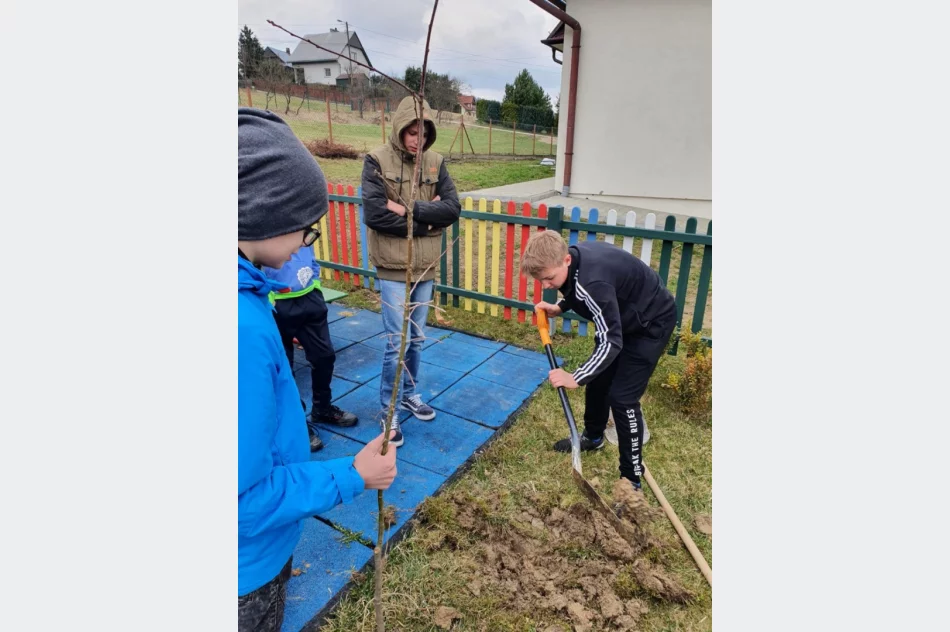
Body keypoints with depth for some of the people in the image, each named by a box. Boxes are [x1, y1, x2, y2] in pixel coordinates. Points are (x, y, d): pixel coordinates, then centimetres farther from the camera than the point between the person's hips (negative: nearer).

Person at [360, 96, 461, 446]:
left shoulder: (436, 162, 5)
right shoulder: (377, 160, -7)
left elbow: (453, 208, -6)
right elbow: (375, 214, -18)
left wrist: (409, 210, -17)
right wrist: (425, 221, -13)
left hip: (426, 267, 5)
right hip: (394, 268, -4)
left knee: (417, 338, 16)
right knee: (397, 341, -2)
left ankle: (410, 394, 35)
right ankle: (388, 410, 16)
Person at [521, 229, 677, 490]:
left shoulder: (592, 281, -38)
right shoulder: (573, 258, -12)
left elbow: (611, 343, -35)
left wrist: (575, 378, -32)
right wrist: (559, 308, -4)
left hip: (652, 322, -9)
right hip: (624, 317, 9)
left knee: (622, 396, -10)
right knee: (597, 378, 16)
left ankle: (631, 479, 5)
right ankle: (593, 437, 41)